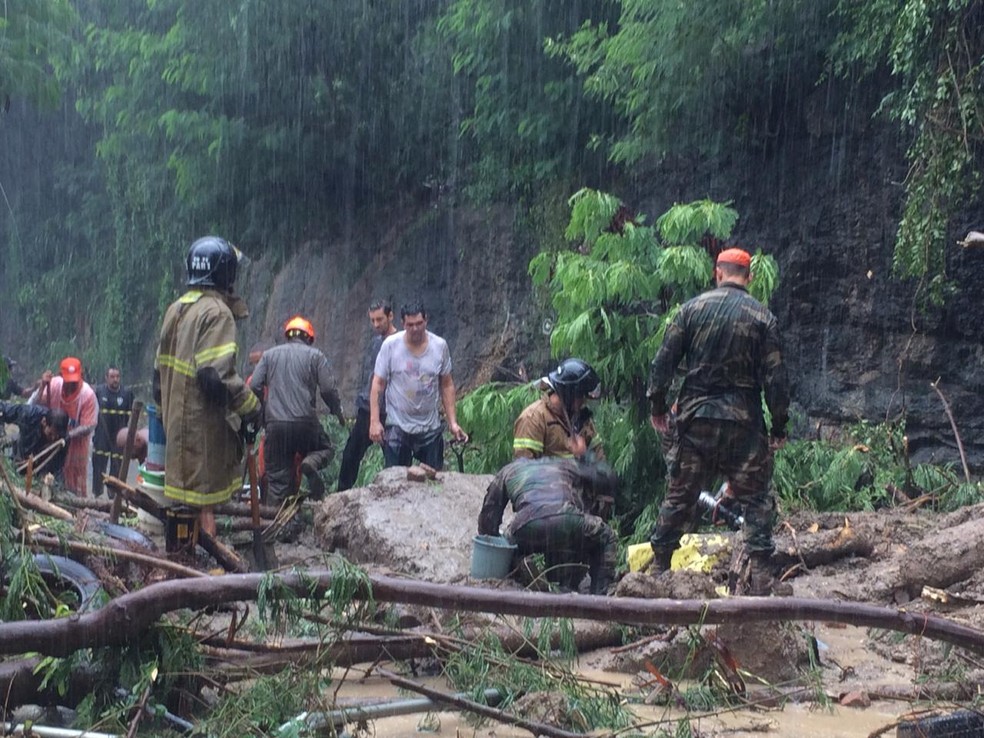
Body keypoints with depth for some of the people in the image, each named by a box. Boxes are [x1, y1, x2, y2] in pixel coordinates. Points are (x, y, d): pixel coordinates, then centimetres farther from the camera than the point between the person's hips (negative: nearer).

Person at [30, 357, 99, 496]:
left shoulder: (88, 394, -22)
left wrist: (67, 435, -28)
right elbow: (31, 407, -17)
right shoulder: (53, 385, -14)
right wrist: (42, 386, -28)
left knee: (75, 484, 5)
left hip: (76, 444, -3)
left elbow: (88, 427, -19)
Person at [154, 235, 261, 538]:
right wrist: (250, 408, -13)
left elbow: (160, 368, 17)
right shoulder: (217, 312, -16)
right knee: (204, 493, -3)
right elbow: (217, 375, -24)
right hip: (203, 422, -9)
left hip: (175, 418, 9)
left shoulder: (175, 309, 12)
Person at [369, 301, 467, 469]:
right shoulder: (390, 345, -9)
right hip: (398, 428, -2)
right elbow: (378, 384, -5)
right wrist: (374, 421, -13)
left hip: (430, 428, 2)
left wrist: (453, 422, 0)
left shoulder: (440, 346, -2)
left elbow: (446, 385, 5)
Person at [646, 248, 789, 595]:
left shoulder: (693, 308, 2)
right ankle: (760, 576, 3)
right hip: (743, 423, -2)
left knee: (679, 495, 12)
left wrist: (657, 405, 10)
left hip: (694, 417, 2)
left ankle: (659, 566, 18)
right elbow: (775, 377, -3)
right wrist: (779, 425, 5)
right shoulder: (762, 317, -2)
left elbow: (664, 360, 0)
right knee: (756, 498, 8)